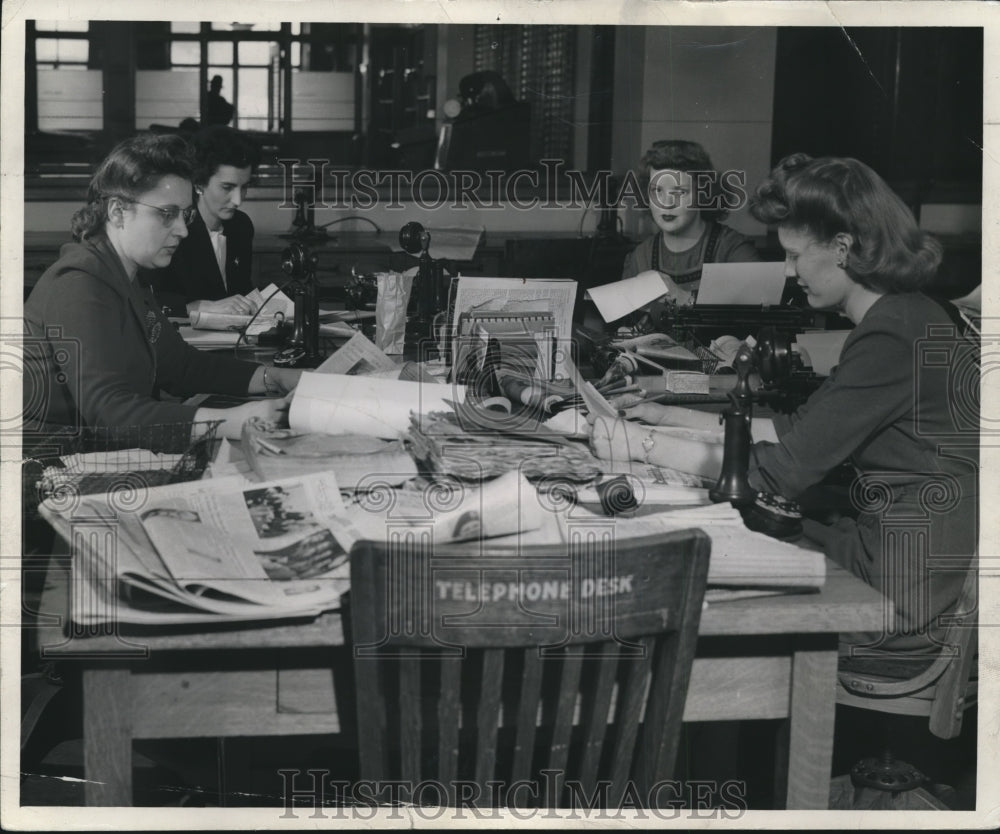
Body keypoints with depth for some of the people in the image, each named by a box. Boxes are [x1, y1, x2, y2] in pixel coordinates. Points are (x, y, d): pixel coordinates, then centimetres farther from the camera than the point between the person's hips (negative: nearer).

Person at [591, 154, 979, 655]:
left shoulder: (892, 338, -22)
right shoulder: (900, 319, 10)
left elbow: (781, 470, -22)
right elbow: (796, 431, 13)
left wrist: (646, 446, -14)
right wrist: (666, 418, 12)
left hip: (905, 590, -9)